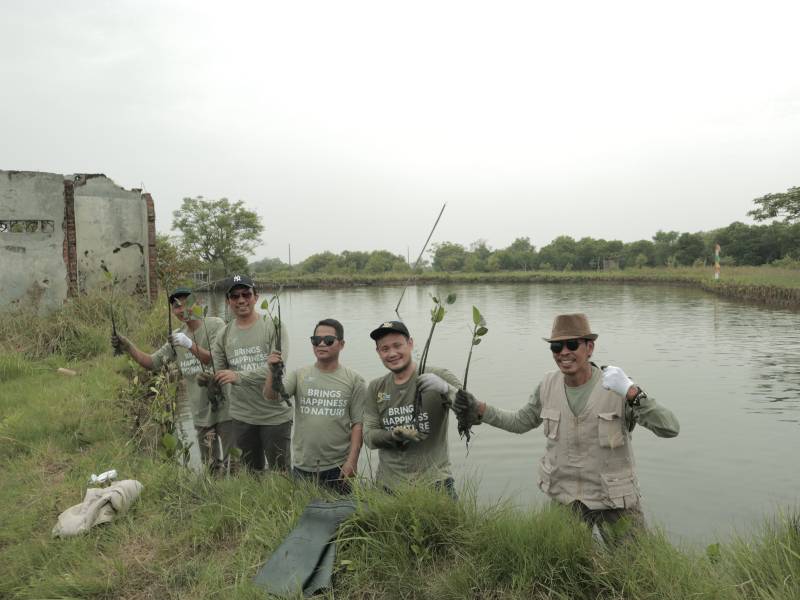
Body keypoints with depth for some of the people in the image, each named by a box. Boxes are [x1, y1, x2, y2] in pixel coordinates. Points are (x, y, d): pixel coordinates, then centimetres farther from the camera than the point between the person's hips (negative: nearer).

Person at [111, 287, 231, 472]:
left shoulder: (215, 325, -9)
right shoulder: (177, 336, 10)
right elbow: (152, 362, 9)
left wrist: (190, 344, -27)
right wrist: (128, 347, -5)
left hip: (224, 409, -6)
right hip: (200, 414, 6)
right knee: (210, 468, 16)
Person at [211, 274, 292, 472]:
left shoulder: (273, 326, -9)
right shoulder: (224, 334, 5)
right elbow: (215, 372, 12)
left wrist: (239, 377, -25)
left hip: (275, 416, -4)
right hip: (241, 417, 4)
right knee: (250, 473, 18)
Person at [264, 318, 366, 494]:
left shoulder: (354, 380, 0)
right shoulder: (299, 375, 5)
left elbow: (358, 424, -2)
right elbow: (271, 396, -8)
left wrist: (352, 461, -8)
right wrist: (272, 372, -25)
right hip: (302, 466, 2)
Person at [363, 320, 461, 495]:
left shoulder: (439, 377, -6)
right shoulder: (375, 388, 7)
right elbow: (368, 436, 4)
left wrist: (445, 389, -33)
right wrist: (395, 436, -17)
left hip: (434, 483, -3)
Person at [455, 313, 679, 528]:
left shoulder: (616, 387, -19)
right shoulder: (549, 385, -6)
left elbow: (670, 429, -23)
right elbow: (521, 421, 10)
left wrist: (633, 394, -38)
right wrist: (479, 411, -2)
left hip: (615, 502, -3)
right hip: (564, 500, 3)